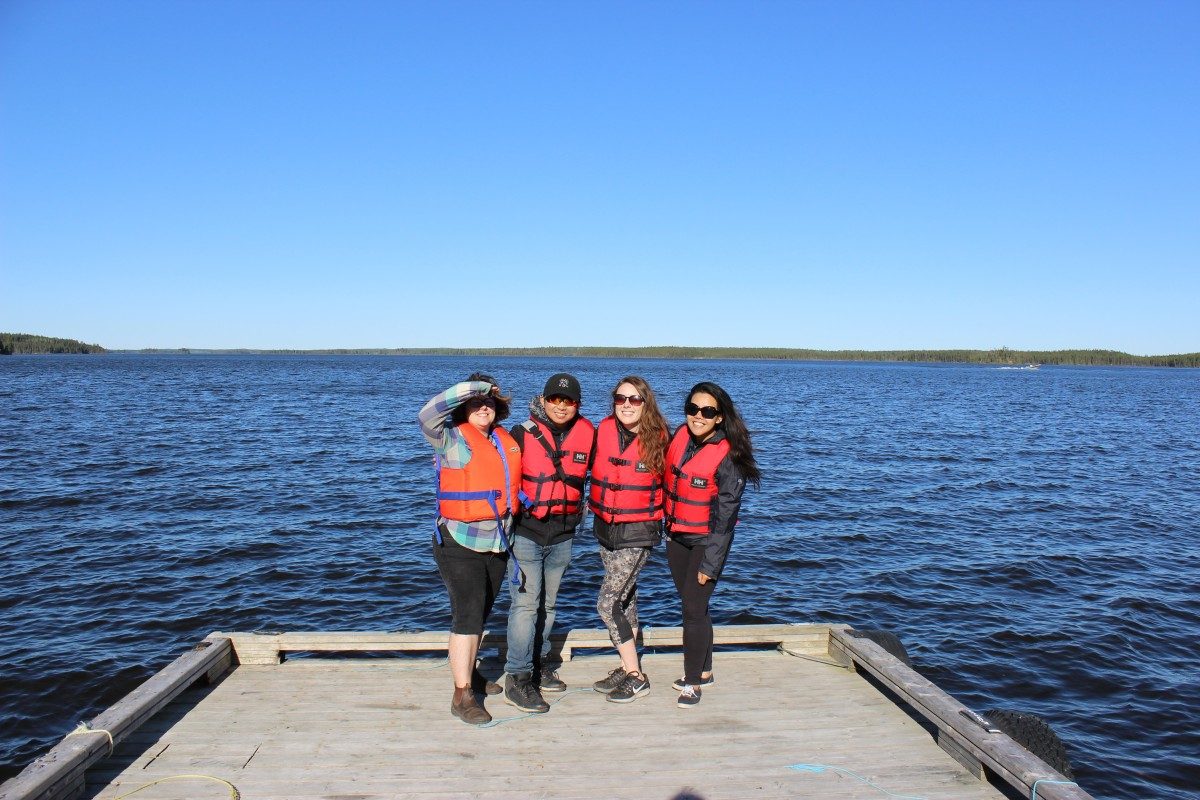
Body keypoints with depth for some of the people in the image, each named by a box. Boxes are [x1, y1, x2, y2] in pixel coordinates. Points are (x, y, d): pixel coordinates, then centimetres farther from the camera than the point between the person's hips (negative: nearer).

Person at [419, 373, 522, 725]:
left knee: (480, 614, 19)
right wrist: (474, 386, -24)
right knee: (467, 614, -9)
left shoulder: (508, 440, 9)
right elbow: (427, 414, -27)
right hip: (459, 544, -6)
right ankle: (462, 696, -1)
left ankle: (468, 673, 36)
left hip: (497, 544, 6)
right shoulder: (451, 438, -9)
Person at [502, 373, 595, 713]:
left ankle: (539, 663, 32)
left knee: (547, 604, 16)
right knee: (526, 603, -8)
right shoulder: (522, 434, -9)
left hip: (562, 534, 4)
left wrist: (579, 507, 12)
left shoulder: (587, 434, 0)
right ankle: (517, 679, -1)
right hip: (525, 531, -4)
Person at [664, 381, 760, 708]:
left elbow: (725, 514, -16)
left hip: (707, 540, -6)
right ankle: (704, 671, 29)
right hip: (676, 536, 6)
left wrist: (710, 563, -16)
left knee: (694, 608, -6)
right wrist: (666, 524, 15)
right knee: (691, 605, 14)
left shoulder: (728, 456, -18)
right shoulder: (681, 436, -2)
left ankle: (693, 681, 9)